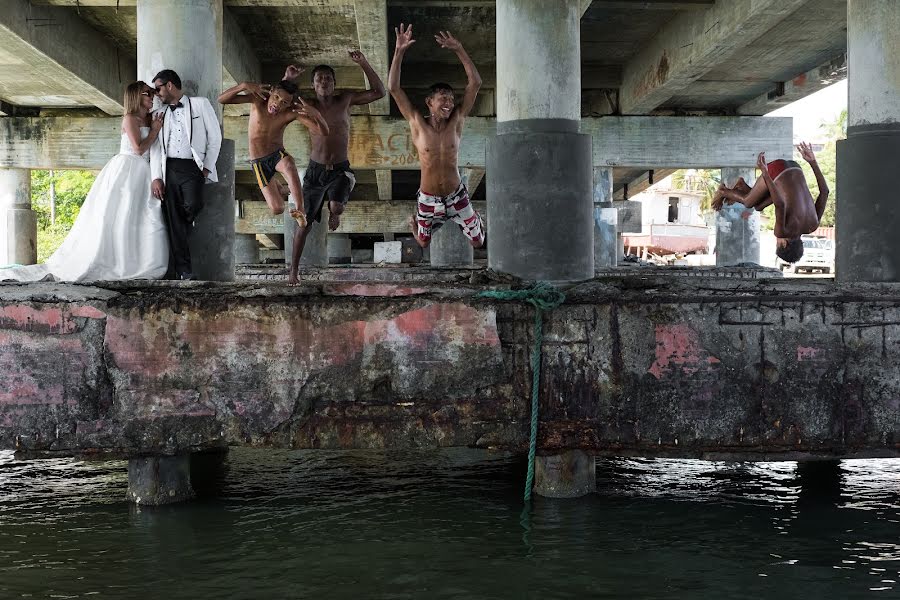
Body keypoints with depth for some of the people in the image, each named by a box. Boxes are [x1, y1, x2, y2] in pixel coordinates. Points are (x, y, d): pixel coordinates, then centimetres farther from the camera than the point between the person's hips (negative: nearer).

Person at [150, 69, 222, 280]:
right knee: (173, 220, -4)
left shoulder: (200, 104, 8)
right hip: (169, 168, 4)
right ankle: (183, 271, 0)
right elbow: (155, 147, 11)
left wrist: (207, 167, -3)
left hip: (192, 167, -3)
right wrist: (156, 177, 0)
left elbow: (215, 136, 4)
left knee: (193, 205, -29)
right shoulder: (160, 114, 18)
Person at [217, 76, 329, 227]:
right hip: (259, 162, 1)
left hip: (278, 154, -1)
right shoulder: (259, 98, -18)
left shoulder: (292, 112, -18)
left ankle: (300, 209, -25)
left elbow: (323, 132, -21)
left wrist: (315, 114, -42)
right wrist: (243, 85, -38)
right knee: (277, 209, -8)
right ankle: (275, 186, 29)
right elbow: (221, 99, -21)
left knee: (289, 166, -41)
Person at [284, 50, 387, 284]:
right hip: (315, 169, 1)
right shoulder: (308, 106, -1)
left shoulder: (345, 100, -3)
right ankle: (293, 270, 17)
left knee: (336, 206, -30)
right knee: (305, 223, 3)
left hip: (340, 169, -1)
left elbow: (379, 92, -8)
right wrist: (286, 79, -15)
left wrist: (363, 64, -17)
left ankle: (335, 213, 11)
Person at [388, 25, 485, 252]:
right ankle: (413, 222, 53)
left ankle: (476, 220, 48)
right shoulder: (417, 123, -11)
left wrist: (459, 50, -21)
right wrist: (399, 52, -26)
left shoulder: (456, 121, -8)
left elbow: (475, 83, -15)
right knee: (423, 243, 18)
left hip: (456, 196, 1)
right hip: (428, 199, -1)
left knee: (478, 242, 12)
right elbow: (393, 88, -19)